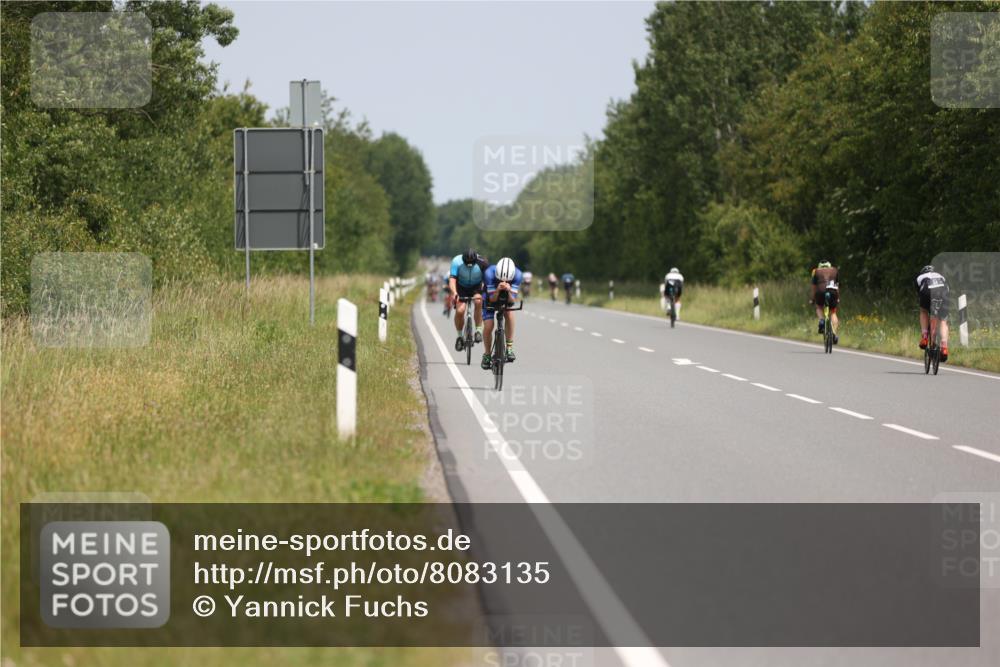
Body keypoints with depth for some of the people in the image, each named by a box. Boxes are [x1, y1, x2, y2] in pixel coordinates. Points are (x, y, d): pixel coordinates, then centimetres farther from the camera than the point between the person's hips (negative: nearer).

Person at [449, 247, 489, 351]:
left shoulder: (482, 262, -27)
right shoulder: (457, 262, -28)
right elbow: (452, 279, -34)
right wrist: (454, 292, -51)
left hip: (476, 287, 0)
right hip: (461, 287, 0)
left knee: (478, 301, -31)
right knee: (460, 310, -18)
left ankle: (479, 331, -18)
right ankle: (460, 336, 5)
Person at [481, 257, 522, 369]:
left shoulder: (518, 275, -32)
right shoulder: (490, 273, -36)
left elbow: (512, 300, -31)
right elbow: (492, 299, -31)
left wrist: (509, 291, -52)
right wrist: (498, 290, -51)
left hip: (507, 298, 1)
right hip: (491, 297, -1)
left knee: (509, 313, -26)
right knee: (488, 326, -11)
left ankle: (509, 348, -18)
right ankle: (487, 355, 12)